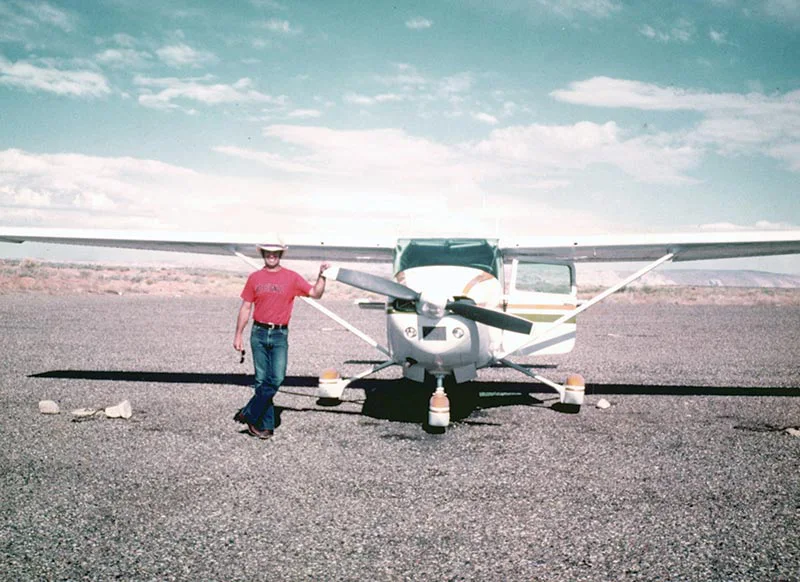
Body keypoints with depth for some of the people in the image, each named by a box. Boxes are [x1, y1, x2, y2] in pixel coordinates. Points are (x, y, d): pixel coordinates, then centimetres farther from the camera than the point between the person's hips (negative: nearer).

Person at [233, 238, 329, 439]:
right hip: (259, 334, 1)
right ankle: (266, 425, 9)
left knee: (277, 379, -11)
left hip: (280, 335, -1)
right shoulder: (255, 278, 7)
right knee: (262, 380, 2)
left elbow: (315, 293, 2)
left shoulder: (291, 278, 5)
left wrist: (322, 276, -13)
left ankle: (248, 415, 2)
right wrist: (238, 335, 7)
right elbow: (246, 308, 9)